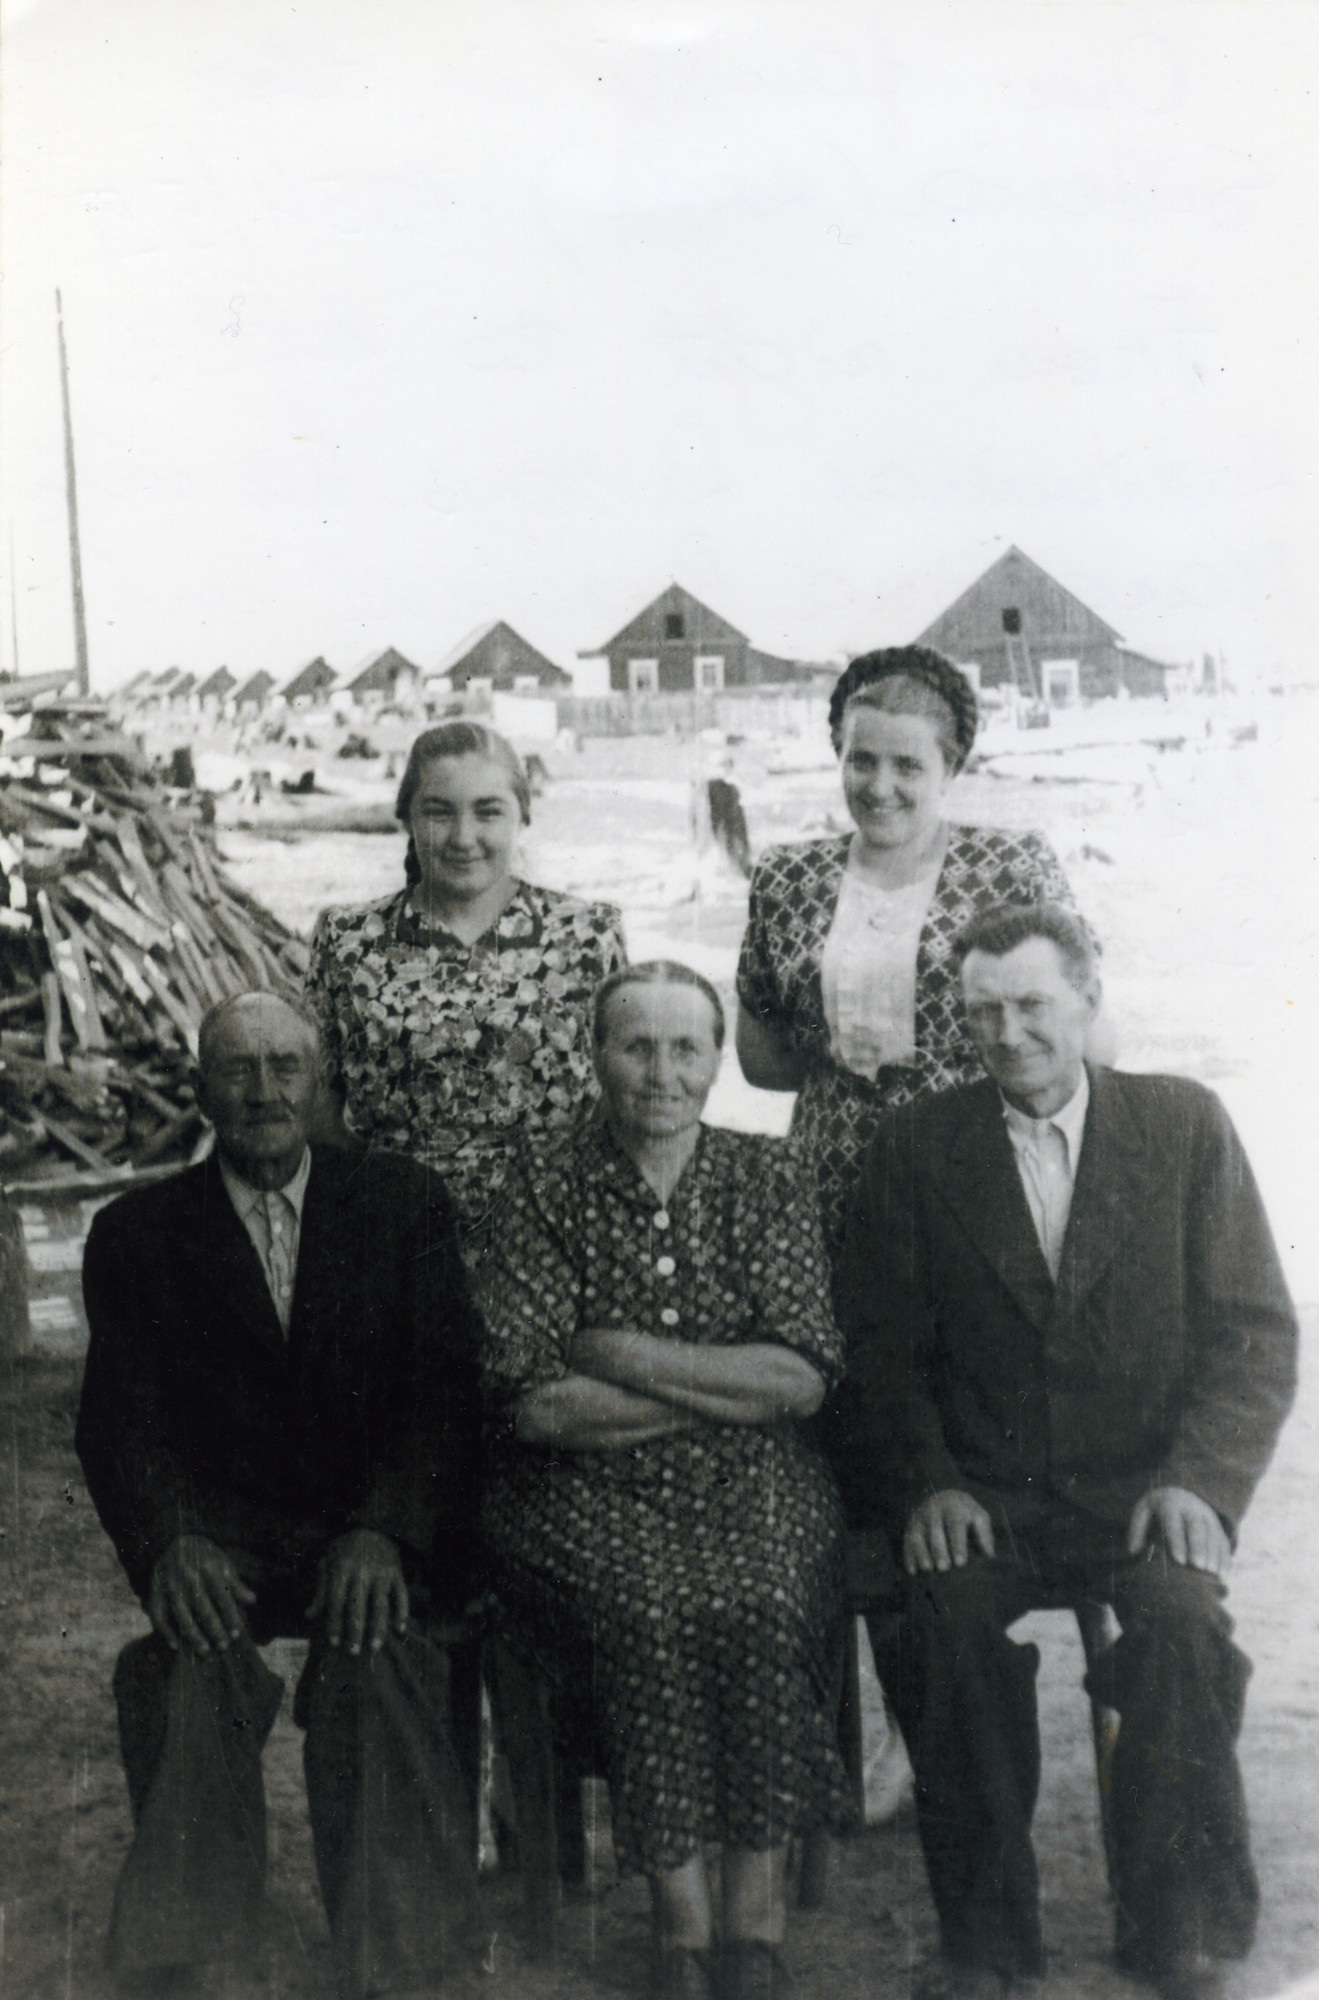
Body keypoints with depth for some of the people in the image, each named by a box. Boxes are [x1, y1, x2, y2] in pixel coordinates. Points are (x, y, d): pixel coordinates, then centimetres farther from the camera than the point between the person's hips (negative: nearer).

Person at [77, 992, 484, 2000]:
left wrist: (382, 1532, -18)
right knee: (191, 1657, -32)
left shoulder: (404, 1204, 9)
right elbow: (119, 1418, 1)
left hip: (380, 1532, 0)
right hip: (221, 1534, 1)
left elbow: (446, 1390, 0)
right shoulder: (136, 1234, 10)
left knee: (377, 1654, -32)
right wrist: (168, 1542, -20)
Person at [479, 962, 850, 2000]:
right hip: (593, 1488, -1)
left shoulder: (765, 1176, 6)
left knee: (758, 1604, -28)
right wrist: (732, 1388, -8)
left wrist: (626, 1354, -10)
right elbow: (535, 1403, -8)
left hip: (750, 1482, 1)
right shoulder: (549, 1187, 2)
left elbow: (803, 1380, -4)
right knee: (646, 1607, -29)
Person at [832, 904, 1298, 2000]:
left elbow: (1257, 1333, 1)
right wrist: (928, 1483, -11)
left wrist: (1197, 1479, -14)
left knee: (1180, 1616, -30)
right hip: (985, 1497, 1)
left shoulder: (1185, 1124, 5)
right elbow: (882, 1343, 5)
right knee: (959, 1617, -29)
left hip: (1145, 1492, 0)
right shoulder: (918, 1145, 7)